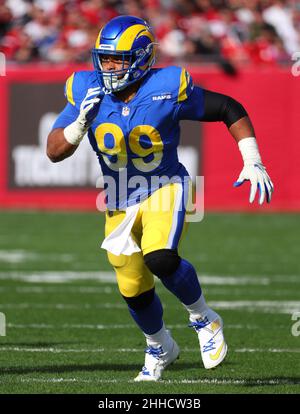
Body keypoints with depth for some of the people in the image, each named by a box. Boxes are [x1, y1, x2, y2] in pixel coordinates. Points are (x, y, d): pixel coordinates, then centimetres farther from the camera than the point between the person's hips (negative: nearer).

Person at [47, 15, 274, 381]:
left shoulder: (168, 90, -19)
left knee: (160, 258, -31)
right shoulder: (87, 92, -10)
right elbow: (54, 152, -9)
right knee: (134, 289, 12)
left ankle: (203, 319, -2)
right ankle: (159, 348, 43)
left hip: (165, 189, -4)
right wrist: (82, 121, -27)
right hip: (120, 201, 4)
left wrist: (252, 162, -11)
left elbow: (230, 110, -7)